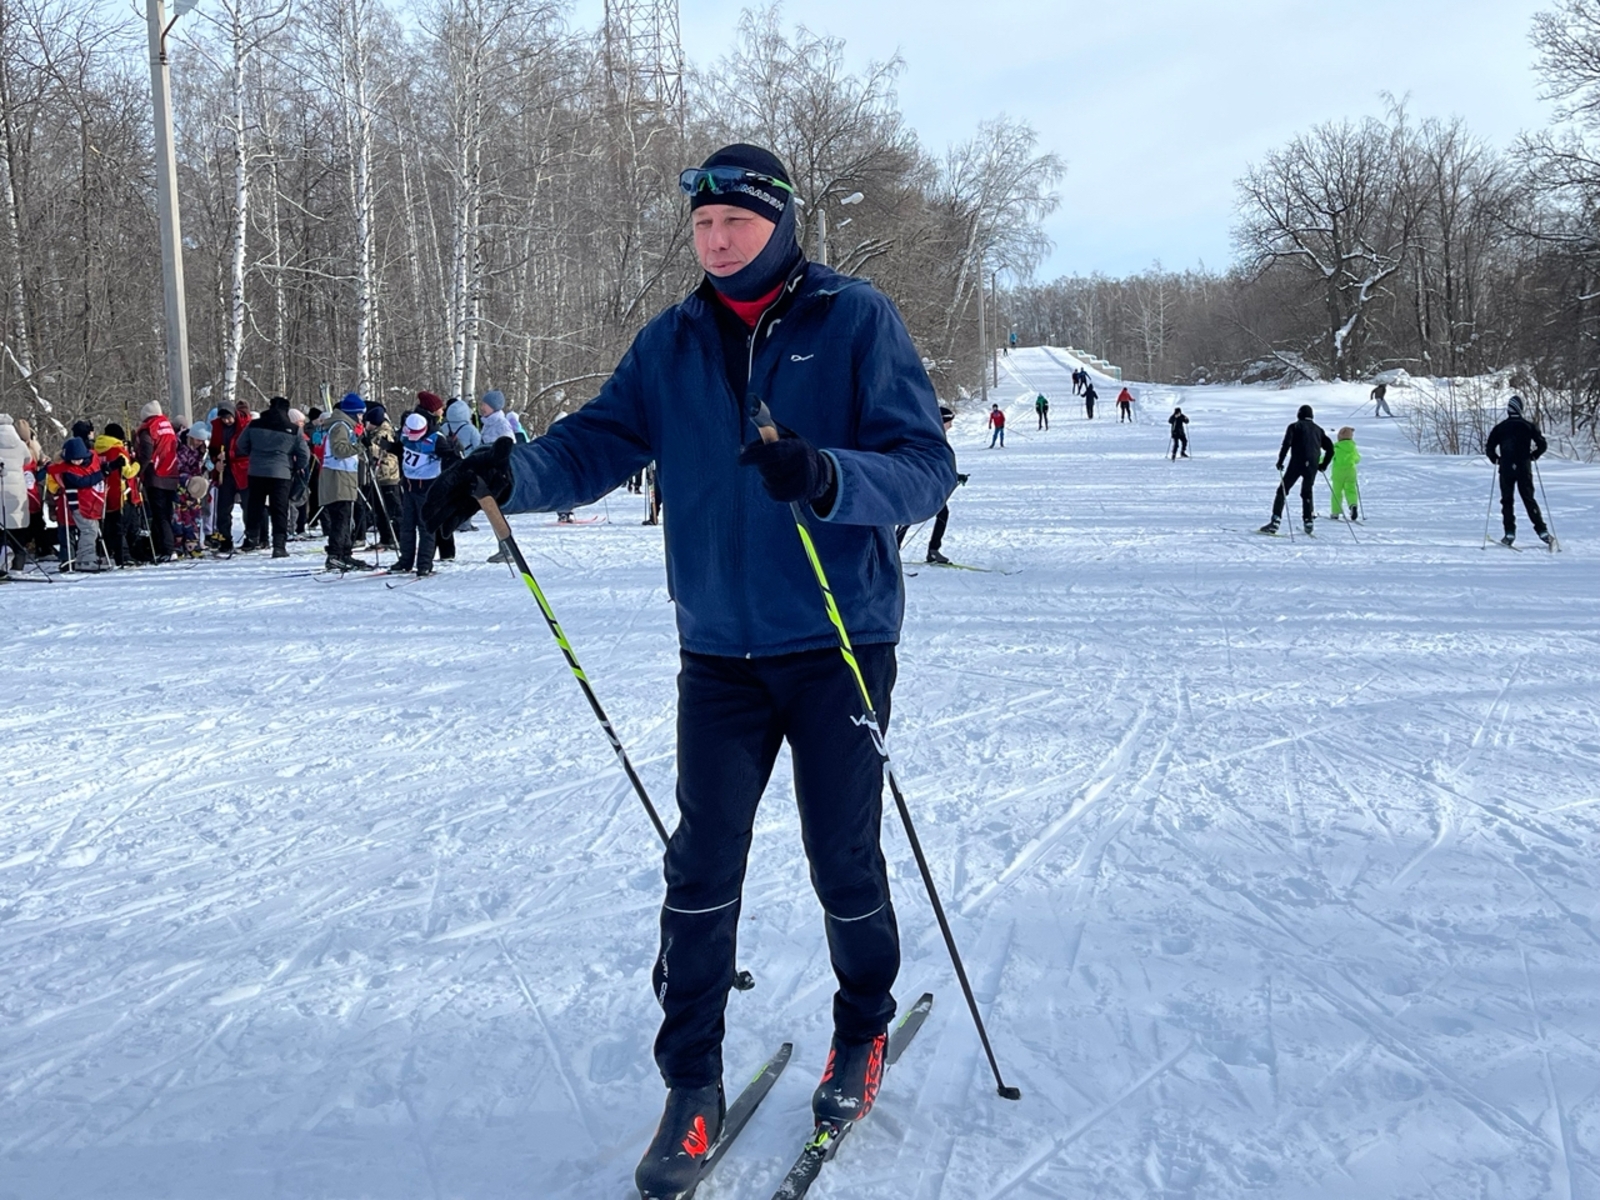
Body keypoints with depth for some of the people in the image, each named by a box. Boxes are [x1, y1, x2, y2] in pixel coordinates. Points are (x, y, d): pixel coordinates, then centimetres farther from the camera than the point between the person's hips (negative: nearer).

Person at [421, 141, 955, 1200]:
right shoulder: (674, 342, 6)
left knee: (845, 863, 7)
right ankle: (693, 1085, 16)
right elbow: (597, 445, 1)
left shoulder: (858, 320, -6)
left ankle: (864, 1033, 34)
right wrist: (512, 471, -19)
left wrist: (827, 475, -34)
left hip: (840, 645, -3)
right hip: (719, 650, 3)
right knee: (702, 870, 1)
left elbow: (927, 466, -14)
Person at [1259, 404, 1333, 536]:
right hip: (1313, 465, 4)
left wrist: (1280, 461, -5)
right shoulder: (1318, 429, 21)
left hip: (1297, 463, -4)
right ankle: (1309, 522, 13)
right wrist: (1324, 465, 24)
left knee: (1282, 491, -1)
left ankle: (1275, 522, -12)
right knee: (1307, 492, 21)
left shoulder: (1295, 427, 7)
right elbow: (1330, 448, 16)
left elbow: (1287, 443, -10)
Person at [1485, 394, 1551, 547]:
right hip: (1524, 468, 1)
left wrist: (1496, 459, 15)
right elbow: (1543, 445, 0)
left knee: (1507, 500, 6)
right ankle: (1542, 531, -1)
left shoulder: (1500, 427, 0)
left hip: (1506, 469, -1)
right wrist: (1533, 456, 16)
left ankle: (1510, 533, -2)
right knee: (1529, 499, 5)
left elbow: (1489, 448, -2)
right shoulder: (1529, 426, 2)